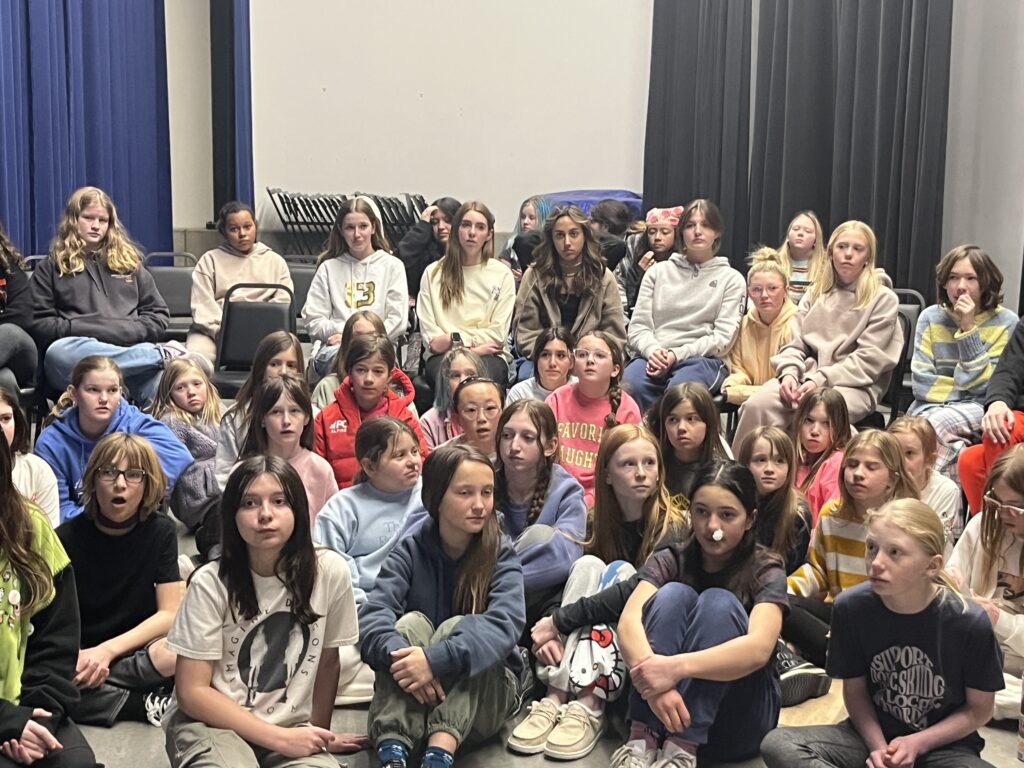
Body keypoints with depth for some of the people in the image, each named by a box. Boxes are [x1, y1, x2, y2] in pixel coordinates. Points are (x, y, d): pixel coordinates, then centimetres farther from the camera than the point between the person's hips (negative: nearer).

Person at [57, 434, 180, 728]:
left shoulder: (161, 531, 0)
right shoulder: (67, 537, -2)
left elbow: (169, 614, -4)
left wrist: (106, 651, -17)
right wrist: (74, 657, -27)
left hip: (137, 649, 0)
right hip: (79, 656, 1)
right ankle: (146, 705, -20)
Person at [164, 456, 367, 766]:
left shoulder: (330, 571, -9)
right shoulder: (211, 583, -11)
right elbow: (192, 691, -9)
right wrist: (279, 738, -14)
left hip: (293, 728, 1)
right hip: (214, 723, -1)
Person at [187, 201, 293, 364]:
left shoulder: (275, 261, 20)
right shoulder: (210, 260, 17)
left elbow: (283, 302, 8)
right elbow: (203, 305, 4)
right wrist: (222, 332, -14)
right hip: (213, 330, 0)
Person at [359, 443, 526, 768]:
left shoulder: (502, 556, -7)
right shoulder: (410, 551, -3)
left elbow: (505, 624, -26)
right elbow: (374, 613, -20)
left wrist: (437, 659, -41)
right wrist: (399, 655, -41)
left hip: (486, 686, -1)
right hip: (410, 692, 1)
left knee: (457, 628, -26)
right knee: (412, 622, -24)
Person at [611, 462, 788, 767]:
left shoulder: (765, 571, -7)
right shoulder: (671, 560, -1)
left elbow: (758, 649, -27)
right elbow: (629, 622, -20)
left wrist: (676, 667, -42)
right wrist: (653, 682, -41)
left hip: (737, 720, -1)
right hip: (661, 701, 2)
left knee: (718, 602, -24)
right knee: (674, 594, -22)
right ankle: (643, 737, -32)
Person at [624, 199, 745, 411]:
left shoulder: (731, 278, 14)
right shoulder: (658, 272, 20)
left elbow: (722, 337, 3)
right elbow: (637, 327, 13)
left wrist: (677, 354, -11)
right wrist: (653, 350, -11)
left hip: (703, 359, -2)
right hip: (654, 357, 2)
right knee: (630, 386, -35)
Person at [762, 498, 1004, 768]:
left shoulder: (970, 622, -18)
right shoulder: (851, 607, -12)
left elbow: (978, 709, -3)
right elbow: (855, 689, 2)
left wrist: (917, 743, -14)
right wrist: (877, 746, -14)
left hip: (942, 745, -2)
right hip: (872, 735, 3)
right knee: (776, 745, -22)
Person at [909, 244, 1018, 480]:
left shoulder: (1006, 322, -2)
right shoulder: (931, 317, 4)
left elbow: (984, 385, -10)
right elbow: (922, 383, -2)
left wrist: (968, 328, -14)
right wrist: (968, 388, -10)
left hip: (978, 409, -2)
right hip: (933, 406, 2)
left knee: (937, 424, -33)